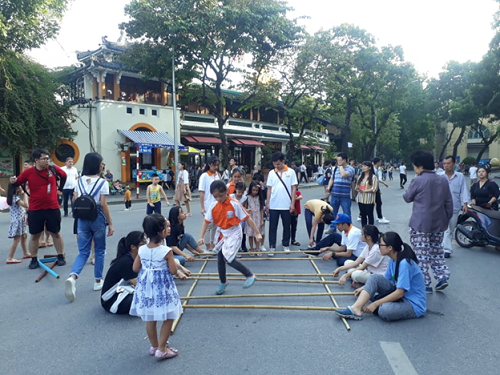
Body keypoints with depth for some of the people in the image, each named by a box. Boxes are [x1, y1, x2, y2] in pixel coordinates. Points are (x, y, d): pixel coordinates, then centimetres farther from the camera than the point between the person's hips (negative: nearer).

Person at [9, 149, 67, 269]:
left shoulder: (53, 169, -5)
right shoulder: (28, 172, -8)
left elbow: (64, 175, 14)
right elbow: (17, 183, 1)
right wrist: (13, 182, -21)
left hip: (52, 208, 1)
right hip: (35, 209, -1)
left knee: (56, 233, 11)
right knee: (35, 235, 9)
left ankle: (61, 257, 23)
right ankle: (34, 259, 22)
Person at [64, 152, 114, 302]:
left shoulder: (80, 181, 5)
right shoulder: (102, 182, -9)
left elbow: (75, 201, 3)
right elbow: (103, 204, -13)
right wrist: (110, 224, -8)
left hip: (83, 219, 4)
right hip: (97, 218, -4)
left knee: (83, 252, 8)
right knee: (99, 251, 12)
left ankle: (72, 277, -16)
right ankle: (98, 281, 20)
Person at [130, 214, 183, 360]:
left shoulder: (142, 250, -6)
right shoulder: (166, 251, -20)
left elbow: (135, 268, 4)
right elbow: (173, 271, -15)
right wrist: (172, 262, 3)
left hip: (146, 287, 6)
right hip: (162, 288, -6)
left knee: (150, 319, 18)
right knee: (168, 319, 10)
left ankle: (154, 346, 34)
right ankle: (161, 349, 14)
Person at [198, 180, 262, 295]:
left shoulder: (235, 204, -21)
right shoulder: (213, 205, -9)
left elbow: (247, 218, -17)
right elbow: (206, 221, -2)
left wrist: (257, 233, -18)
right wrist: (201, 237, -10)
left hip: (233, 234, -5)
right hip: (221, 234, 5)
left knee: (228, 258, -15)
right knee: (220, 260, 12)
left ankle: (250, 275, 4)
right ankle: (223, 283, 35)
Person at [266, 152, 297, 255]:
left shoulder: (291, 172, -2)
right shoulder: (271, 173, 3)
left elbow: (294, 188, -1)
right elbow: (269, 189, 7)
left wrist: (292, 203, -6)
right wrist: (267, 203, 3)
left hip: (286, 205, -1)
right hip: (273, 205, 1)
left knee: (286, 226, 11)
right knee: (273, 227, 4)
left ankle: (286, 245, 25)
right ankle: (272, 247, 12)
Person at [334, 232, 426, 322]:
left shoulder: (405, 263, -25)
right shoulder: (392, 260, 2)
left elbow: (400, 293, -25)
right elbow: (385, 280, 14)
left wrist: (376, 304, -23)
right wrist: (364, 288, 6)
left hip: (414, 304, -8)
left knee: (384, 310, -36)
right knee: (374, 278, -10)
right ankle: (356, 309, -22)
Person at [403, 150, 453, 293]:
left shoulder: (418, 180, -13)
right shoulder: (443, 180, 6)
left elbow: (407, 198, 1)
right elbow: (449, 203, 9)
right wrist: (447, 219, 18)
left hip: (420, 224, -7)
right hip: (439, 223, 7)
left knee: (421, 254, 0)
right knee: (437, 251, 21)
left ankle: (425, 284, 4)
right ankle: (442, 277, 16)